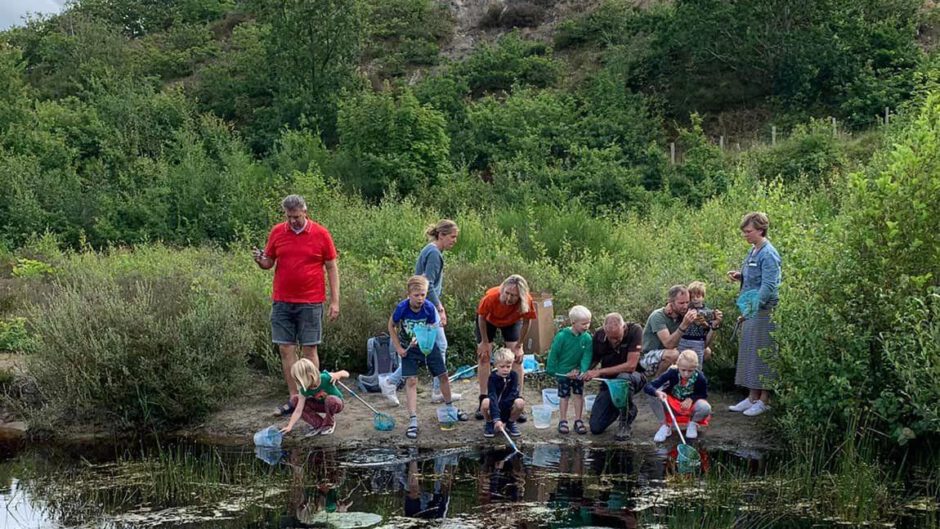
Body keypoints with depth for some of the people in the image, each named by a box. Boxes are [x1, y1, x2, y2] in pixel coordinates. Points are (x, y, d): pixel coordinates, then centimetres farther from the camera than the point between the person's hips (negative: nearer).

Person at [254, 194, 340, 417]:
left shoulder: (321, 234, -2)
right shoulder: (277, 232, 5)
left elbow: (332, 268, 1)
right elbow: (268, 263, 12)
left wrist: (335, 301, -4)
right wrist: (260, 260, -12)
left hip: (310, 303, -3)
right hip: (282, 302, 3)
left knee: (309, 349, 1)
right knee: (286, 349, 4)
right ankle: (294, 397, 11)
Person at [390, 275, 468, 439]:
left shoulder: (429, 308, -22)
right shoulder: (402, 307, -26)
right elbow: (391, 326, -9)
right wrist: (398, 347, -11)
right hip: (408, 348, -2)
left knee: (443, 375, 10)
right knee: (411, 381, -13)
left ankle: (450, 407, 35)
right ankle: (413, 421, -14)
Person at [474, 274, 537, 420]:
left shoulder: (527, 301, -38)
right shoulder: (491, 297, -42)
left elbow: (526, 322, -17)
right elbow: (482, 317, -22)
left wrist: (518, 346, -12)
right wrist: (485, 343, -14)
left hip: (511, 322, 1)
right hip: (489, 320, -1)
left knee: (517, 358, -7)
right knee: (484, 357, -6)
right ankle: (483, 401, 0)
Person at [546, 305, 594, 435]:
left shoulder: (587, 338, -12)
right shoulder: (562, 336, -20)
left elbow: (586, 356, -11)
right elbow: (553, 354, -12)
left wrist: (583, 371, -23)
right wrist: (552, 370, -7)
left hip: (578, 372, 3)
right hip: (563, 371, -3)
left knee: (579, 395, 7)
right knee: (564, 396, 6)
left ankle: (578, 421, 16)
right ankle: (563, 421, 15)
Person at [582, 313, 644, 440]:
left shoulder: (635, 331, -24)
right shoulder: (599, 335, -11)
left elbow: (631, 366, -28)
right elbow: (592, 361, 1)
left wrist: (600, 372, -27)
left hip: (633, 378, -4)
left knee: (623, 378, -41)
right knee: (596, 427, -8)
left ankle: (625, 423, -16)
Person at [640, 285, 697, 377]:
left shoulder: (682, 316, 1)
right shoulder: (658, 316, -18)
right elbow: (668, 344, -31)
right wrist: (684, 325, -40)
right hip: (648, 357, -7)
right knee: (673, 354, -36)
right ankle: (655, 379, -11)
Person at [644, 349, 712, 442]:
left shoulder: (700, 378, -23)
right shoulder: (672, 373, -25)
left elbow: (703, 395, -1)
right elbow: (647, 387, -30)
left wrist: (691, 399, -22)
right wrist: (657, 393, -53)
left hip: (690, 405, 0)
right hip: (672, 405, 0)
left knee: (705, 408, -33)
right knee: (654, 397, -29)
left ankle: (693, 424, 3)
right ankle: (666, 425, -7)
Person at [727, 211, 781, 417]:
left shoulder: (768, 254, -15)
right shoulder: (753, 251, 13)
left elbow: (768, 286, -21)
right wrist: (740, 276, 5)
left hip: (764, 310, -10)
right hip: (750, 309, 10)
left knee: (762, 354, -4)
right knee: (748, 352, 13)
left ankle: (764, 400, 4)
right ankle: (752, 397, 20)